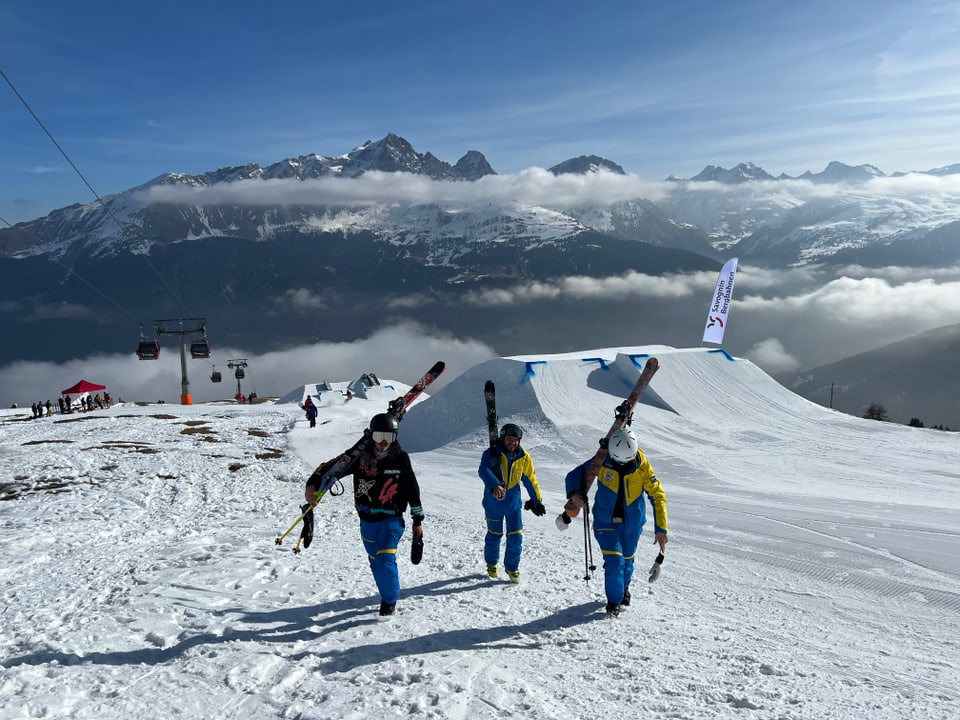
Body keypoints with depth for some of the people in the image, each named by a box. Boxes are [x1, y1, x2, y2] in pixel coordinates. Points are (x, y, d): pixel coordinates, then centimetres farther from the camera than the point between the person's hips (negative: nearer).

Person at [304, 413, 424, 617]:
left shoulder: (401, 458, -8)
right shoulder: (362, 454, -8)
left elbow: (412, 489, 1)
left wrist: (418, 520, 6)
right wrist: (314, 484, -28)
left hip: (391, 519, -3)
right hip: (367, 520, 3)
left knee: (385, 560, -14)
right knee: (375, 561, 16)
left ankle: (390, 599, 9)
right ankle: (388, 595, 38)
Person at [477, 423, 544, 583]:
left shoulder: (523, 457, -6)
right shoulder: (491, 454, -18)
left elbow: (530, 479, 6)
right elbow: (484, 471, -36)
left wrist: (537, 501, 11)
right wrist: (494, 486, -55)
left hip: (513, 501, 2)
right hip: (493, 502, -2)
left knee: (516, 537, -2)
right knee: (494, 534, 14)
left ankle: (512, 567, 19)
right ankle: (491, 564, 39)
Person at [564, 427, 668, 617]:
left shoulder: (642, 467, -17)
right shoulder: (601, 463, -17)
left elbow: (658, 496, -12)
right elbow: (574, 475, -7)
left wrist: (661, 529, -17)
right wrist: (574, 494, -29)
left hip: (632, 522, 2)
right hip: (606, 521, -1)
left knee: (627, 558, 18)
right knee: (614, 560, -13)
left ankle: (623, 587, 48)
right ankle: (614, 601, 6)